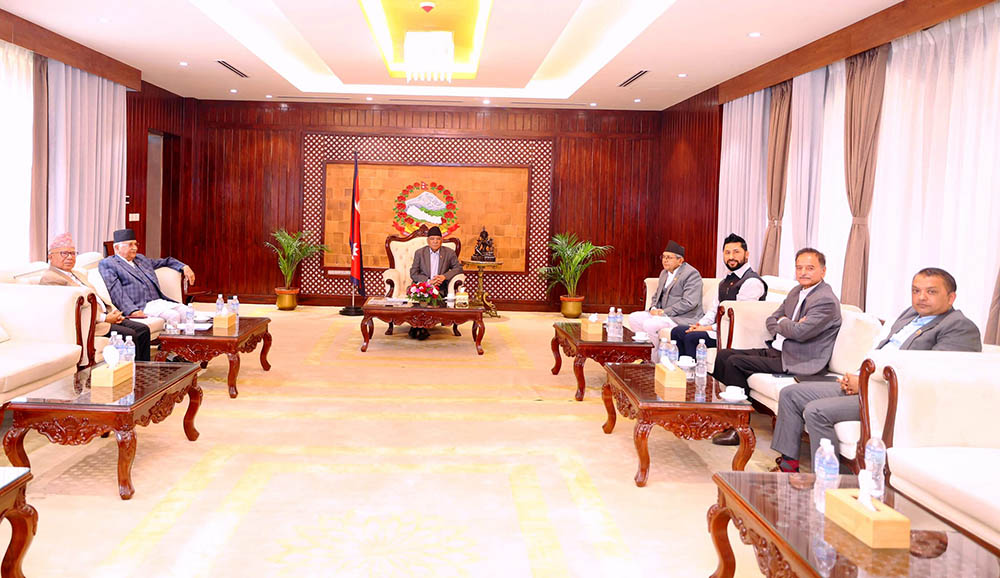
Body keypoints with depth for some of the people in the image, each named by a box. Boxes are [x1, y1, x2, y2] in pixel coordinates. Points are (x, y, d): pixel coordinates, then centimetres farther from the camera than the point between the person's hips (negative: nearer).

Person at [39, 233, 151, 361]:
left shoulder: (78, 275, 25)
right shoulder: (50, 278, -6)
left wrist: (114, 312, 6)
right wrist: (104, 318, -18)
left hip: (105, 315, 10)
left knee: (143, 330, -6)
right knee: (129, 335, -26)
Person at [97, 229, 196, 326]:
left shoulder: (140, 259, 25)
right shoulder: (107, 264, 4)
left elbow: (166, 261, 39)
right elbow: (116, 291, -10)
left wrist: (184, 267, 20)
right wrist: (133, 311, -24)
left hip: (161, 301, 7)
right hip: (141, 307, -7)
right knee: (173, 316, -31)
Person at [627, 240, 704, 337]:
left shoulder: (691, 274, -11)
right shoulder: (664, 273, 18)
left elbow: (689, 303, -20)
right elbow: (656, 296, 24)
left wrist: (665, 312, -19)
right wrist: (653, 308, 0)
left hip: (684, 318, -9)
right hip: (664, 314, 9)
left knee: (650, 325, -29)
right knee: (633, 317, -6)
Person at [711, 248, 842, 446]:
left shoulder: (826, 301, -15)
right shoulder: (796, 292, 14)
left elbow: (800, 332, -26)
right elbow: (771, 320, 17)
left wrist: (783, 322, -4)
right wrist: (787, 326, -6)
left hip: (796, 362, -10)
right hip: (776, 350, 10)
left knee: (734, 362, -20)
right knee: (724, 355, 1)